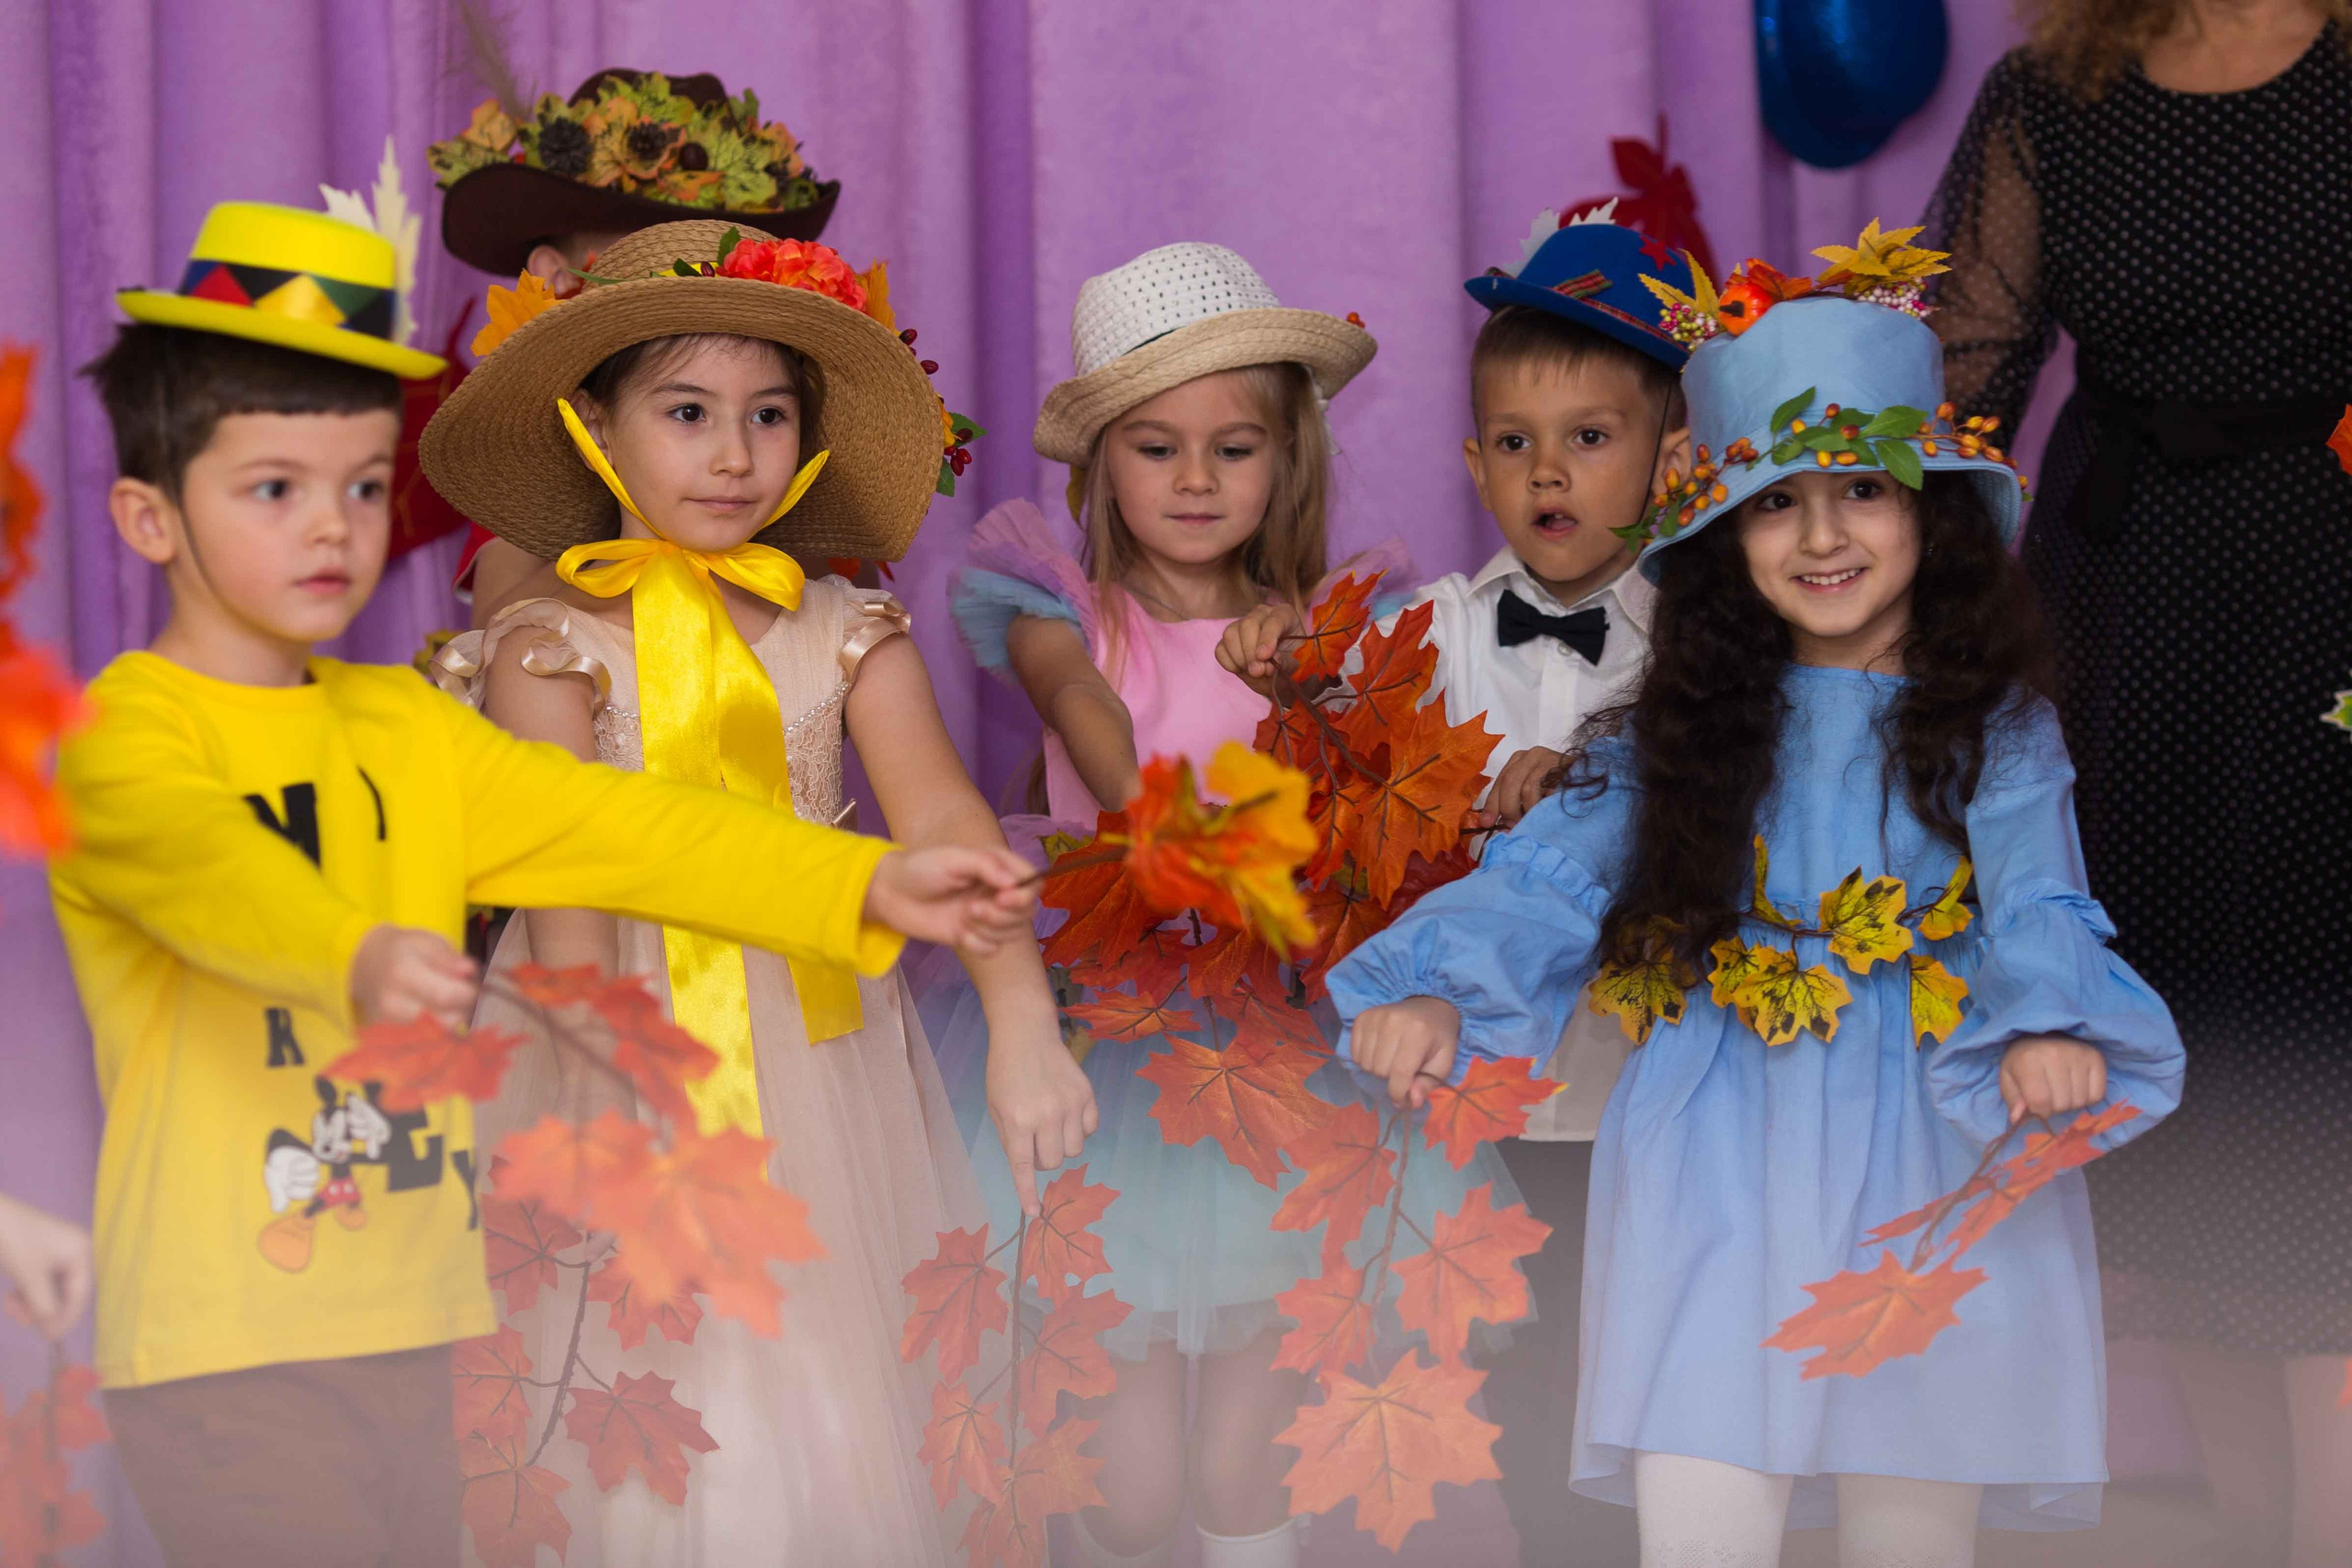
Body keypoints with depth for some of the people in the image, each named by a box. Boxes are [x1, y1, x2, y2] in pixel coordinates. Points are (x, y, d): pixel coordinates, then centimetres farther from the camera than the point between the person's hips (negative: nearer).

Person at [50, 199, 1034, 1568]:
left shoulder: (406, 728, 14)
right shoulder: (126, 733, -9)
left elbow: (616, 827, 7)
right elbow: (201, 863, -30)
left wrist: (867, 884, -4)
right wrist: (356, 955, -51)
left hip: (411, 1319, 7)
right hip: (231, 1336, -7)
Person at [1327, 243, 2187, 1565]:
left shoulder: (1995, 726, 1)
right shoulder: (1686, 727, 5)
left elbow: (2039, 908, -12)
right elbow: (1549, 873, -3)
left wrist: (2049, 1032, -33)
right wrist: (1431, 993, -21)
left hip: (1927, 1165, -1)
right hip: (1718, 1172, 1)